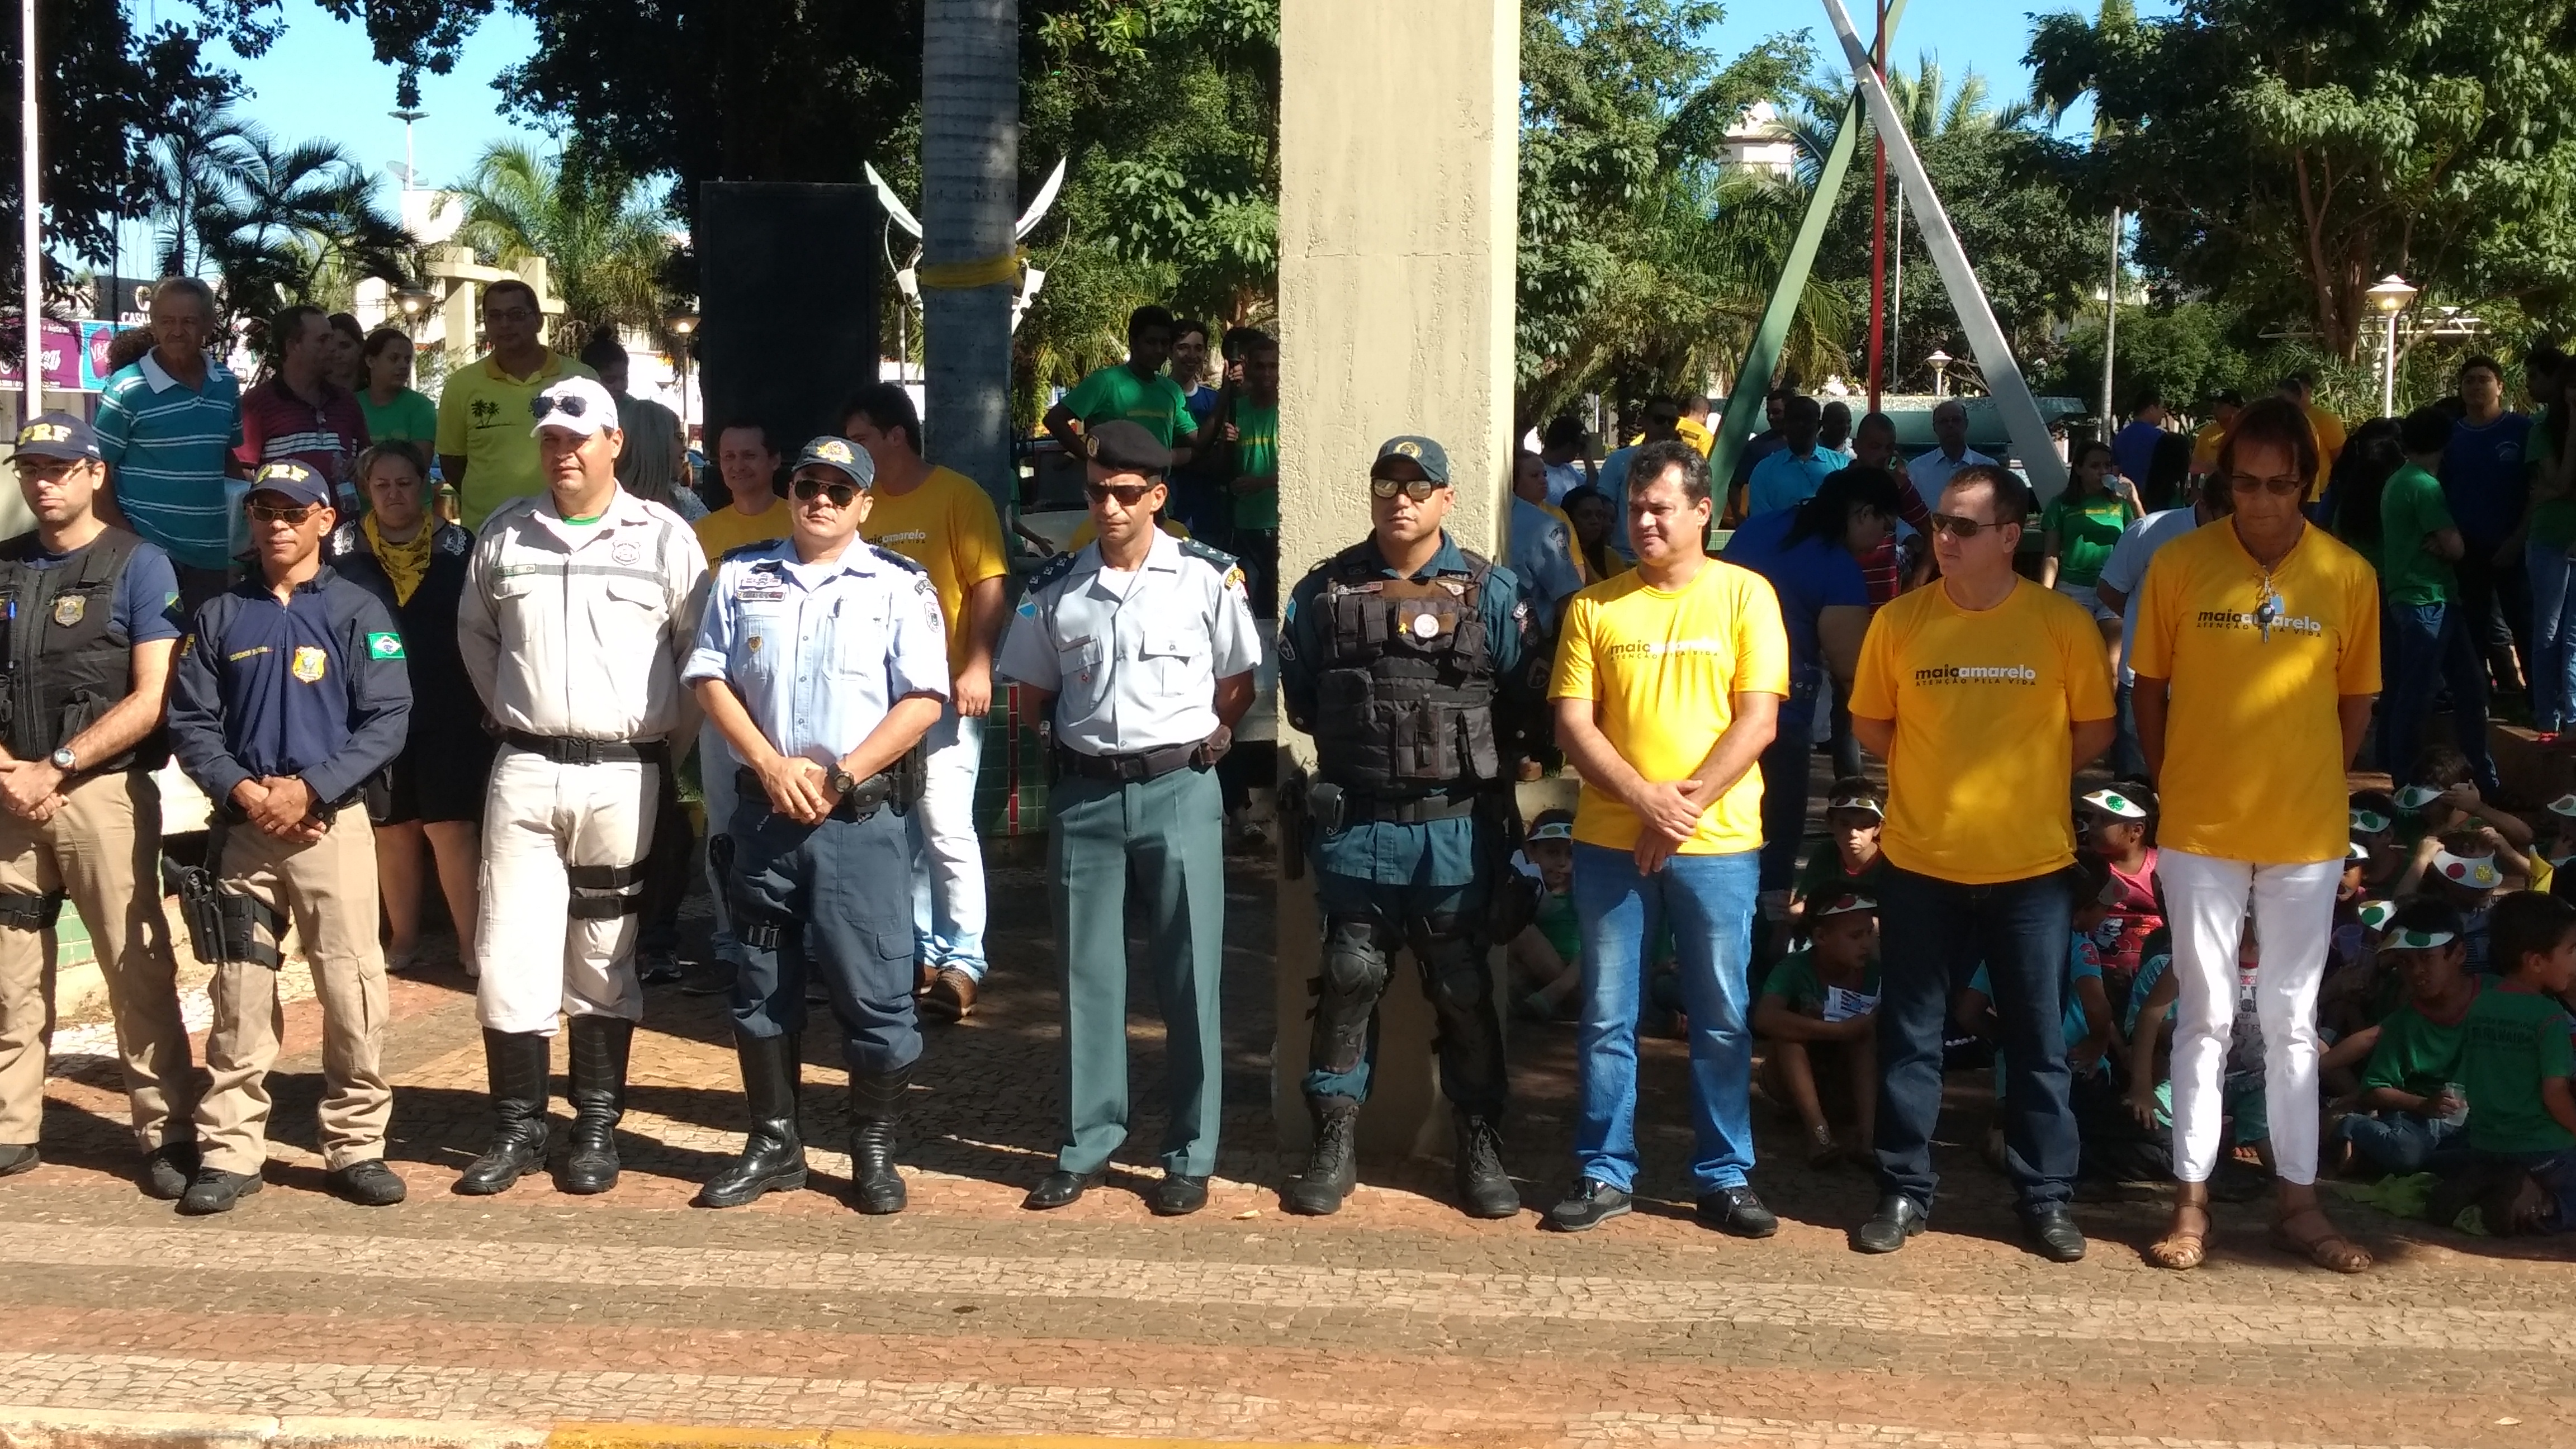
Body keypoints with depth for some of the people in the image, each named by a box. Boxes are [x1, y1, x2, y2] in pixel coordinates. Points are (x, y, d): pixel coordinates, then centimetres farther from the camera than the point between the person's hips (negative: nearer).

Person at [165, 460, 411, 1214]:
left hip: (334, 824, -2)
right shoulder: (219, 616, 11)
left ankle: (356, 1147, 5)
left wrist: (309, 789, -15)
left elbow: (387, 720, -5)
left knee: (352, 990, -4)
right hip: (241, 827, 2)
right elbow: (190, 721, 6)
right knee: (238, 993, 4)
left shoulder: (358, 611, 3)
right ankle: (229, 1150, 10)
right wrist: (241, 790, -11)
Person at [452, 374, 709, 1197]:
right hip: (525, 770, 2)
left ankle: (597, 1128, 16)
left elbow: (702, 653, 5)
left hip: (623, 776, -2)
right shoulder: (505, 534, 8)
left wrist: (672, 735, 3)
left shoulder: (663, 538, 1)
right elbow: (475, 633, 22)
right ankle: (517, 1128, 9)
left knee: (606, 960, 7)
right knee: (510, 955, -2)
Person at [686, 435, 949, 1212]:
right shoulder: (741, 576, 9)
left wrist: (838, 775, -12)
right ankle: (775, 1144, 24)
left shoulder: (899, 586, 0)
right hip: (762, 812, 3)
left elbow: (923, 701, -6)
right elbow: (710, 677, 5)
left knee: (874, 991, -2)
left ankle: (874, 1152, 12)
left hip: (860, 817, -3)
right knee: (762, 988, 11)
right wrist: (772, 766, -8)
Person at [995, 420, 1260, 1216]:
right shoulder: (1054, 586, 4)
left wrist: (1189, 741, 5)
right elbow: (1034, 694, 14)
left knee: (1190, 977, 3)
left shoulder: (1208, 578, -3)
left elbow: (1238, 685, 7)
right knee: (1088, 975, 8)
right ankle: (1087, 1144, 19)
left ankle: (1191, 1156, 12)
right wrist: (1090, 735, 7)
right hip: (1085, 793, 2)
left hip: (1180, 790, -2)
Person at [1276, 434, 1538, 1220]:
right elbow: (1298, 696, 10)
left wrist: (1475, 757, 2)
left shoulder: (1492, 594, 1)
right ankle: (1336, 1142, 15)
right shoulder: (1324, 592, 5)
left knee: (1463, 991, 6)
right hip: (1356, 825, 1)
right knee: (1348, 982, 6)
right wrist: (1354, 738, 7)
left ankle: (1480, 1148, 16)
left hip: (1457, 825, -1)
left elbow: (1521, 702, 0)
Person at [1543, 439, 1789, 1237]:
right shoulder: (1595, 606, 5)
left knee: (1721, 1019, 6)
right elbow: (1572, 724, -1)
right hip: (1611, 841, 1)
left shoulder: (1745, 595, 1)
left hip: (1717, 843, -1)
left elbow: (1757, 721, -5)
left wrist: (1687, 805, -13)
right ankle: (1603, 1172, 17)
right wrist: (1646, 799, -14)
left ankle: (1724, 1176, 17)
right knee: (1606, 1017, 6)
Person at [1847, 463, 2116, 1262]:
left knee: (2038, 1041, 8)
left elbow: (2094, 731, 3)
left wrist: (2021, 774, 1)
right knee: (1910, 1036, 8)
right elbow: (1870, 728, 8)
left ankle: (2047, 1197, 20)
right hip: (1922, 864, 1)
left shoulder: (2062, 623, -5)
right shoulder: (1899, 621, -1)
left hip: (2031, 866, -1)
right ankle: (1904, 1191, 20)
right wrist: (1942, 767, 3)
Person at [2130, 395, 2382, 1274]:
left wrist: (2313, 786, 2)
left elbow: (2356, 701, 6)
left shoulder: (2348, 576, -4)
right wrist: (2173, 786, 0)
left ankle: (2298, 1201, 20)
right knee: (2207, 1015, 6)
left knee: (2292, 1019, 10)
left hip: (2307, 834, 1)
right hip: (2200, 831, -1)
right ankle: (2192, 1201, 14)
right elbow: (2149, 688, 2)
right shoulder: (2179, 565, -7)